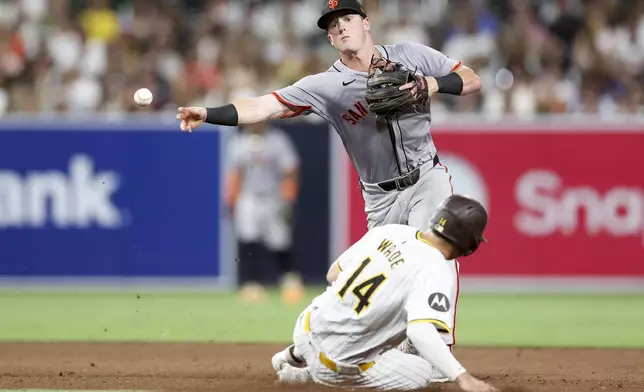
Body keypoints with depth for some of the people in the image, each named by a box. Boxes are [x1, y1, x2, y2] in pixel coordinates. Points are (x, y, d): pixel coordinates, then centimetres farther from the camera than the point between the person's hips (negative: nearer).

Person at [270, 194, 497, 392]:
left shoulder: (388, 231, -1)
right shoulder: (435, 272, -21)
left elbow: (333, 274, 12)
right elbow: (420, 331, -38)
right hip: (338, 361, -8)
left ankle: (297, 356, 34)